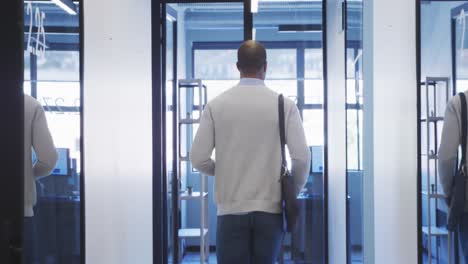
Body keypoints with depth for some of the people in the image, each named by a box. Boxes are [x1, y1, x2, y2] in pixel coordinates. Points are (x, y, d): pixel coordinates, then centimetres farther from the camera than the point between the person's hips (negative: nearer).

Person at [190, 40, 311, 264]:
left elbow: (198, 158, -4)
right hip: (270, 209, 1)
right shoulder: (284, 105, -3)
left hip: (232, 210, 0)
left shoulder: (216, 105, -1)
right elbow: (302, 157, -8)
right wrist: (294, 190, 10)